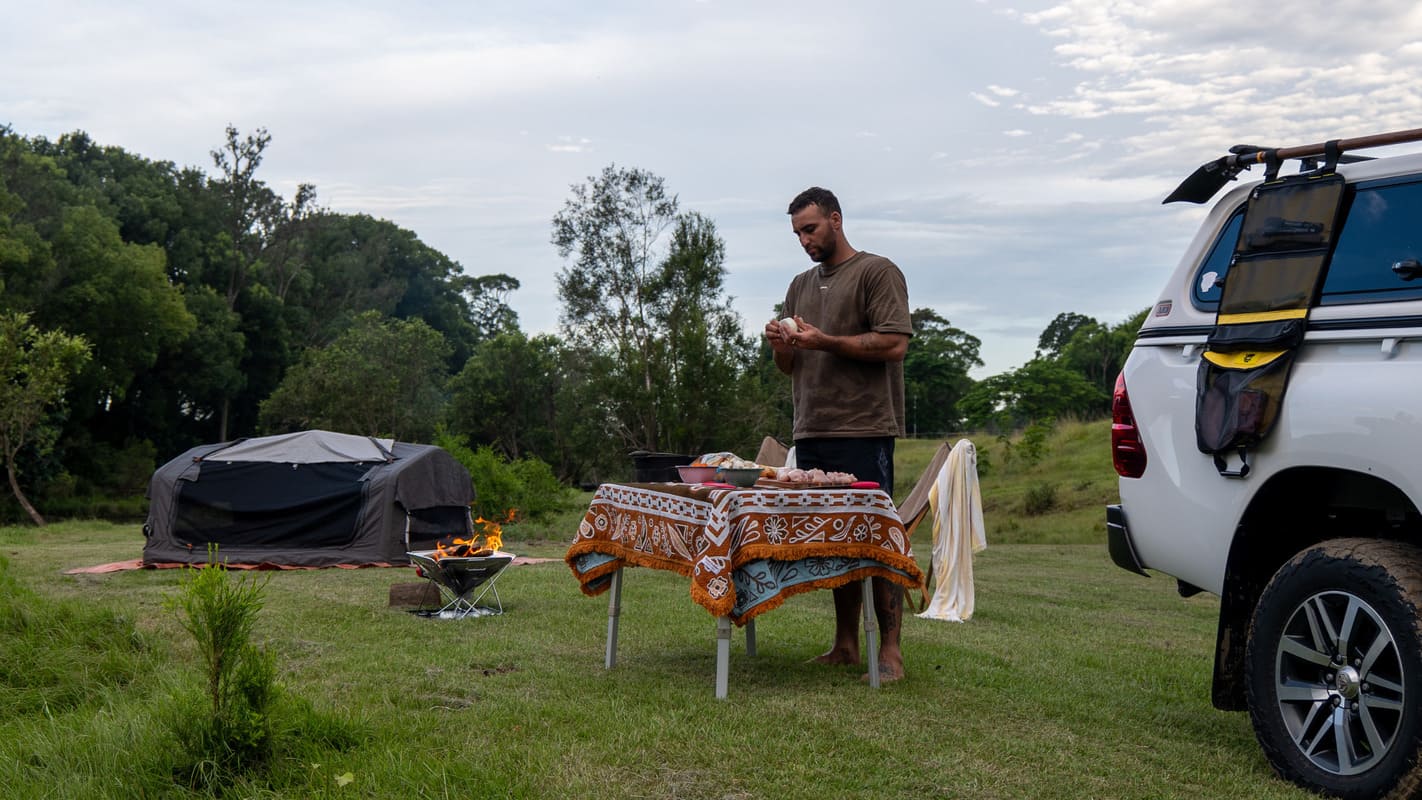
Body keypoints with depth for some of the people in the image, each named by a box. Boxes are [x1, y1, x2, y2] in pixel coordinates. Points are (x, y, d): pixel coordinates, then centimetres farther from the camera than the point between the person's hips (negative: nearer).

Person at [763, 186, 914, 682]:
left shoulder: (877, 272, -1)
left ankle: (889, 653, -4)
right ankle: (845, 646, 14)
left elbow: (895, 344, -12)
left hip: (863, 431, -7)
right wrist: (780, 346, 1)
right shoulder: (801, 286, 21)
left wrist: (824, 341, -16)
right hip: (811, 433, 7)